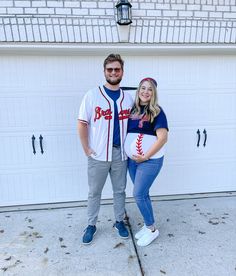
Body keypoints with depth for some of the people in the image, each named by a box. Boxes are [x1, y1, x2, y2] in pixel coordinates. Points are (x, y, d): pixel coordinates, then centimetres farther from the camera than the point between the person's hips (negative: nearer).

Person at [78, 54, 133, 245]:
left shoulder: (128, 98, 5)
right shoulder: (92, 95, -5)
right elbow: (82, 124, -5)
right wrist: (86, 149, -8)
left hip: (121, 154, 3)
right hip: (98, 155, -2)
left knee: (120, 190, 17)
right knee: (94, 192, 12)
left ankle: (119, 221, 38)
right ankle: (91, 225, 33)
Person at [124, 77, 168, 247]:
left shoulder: (157, 112, -9)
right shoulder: (133, 109, 7)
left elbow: (162, 138, -18)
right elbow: (127, 132, 16)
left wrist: (145, 156, -16)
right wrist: (132, 155, 5)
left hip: (150, 160, -5)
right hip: (132, 159, 6)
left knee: (138, 195, -3)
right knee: (143, 194, 15)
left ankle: (152, 229, 19)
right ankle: (148, 225, 34)